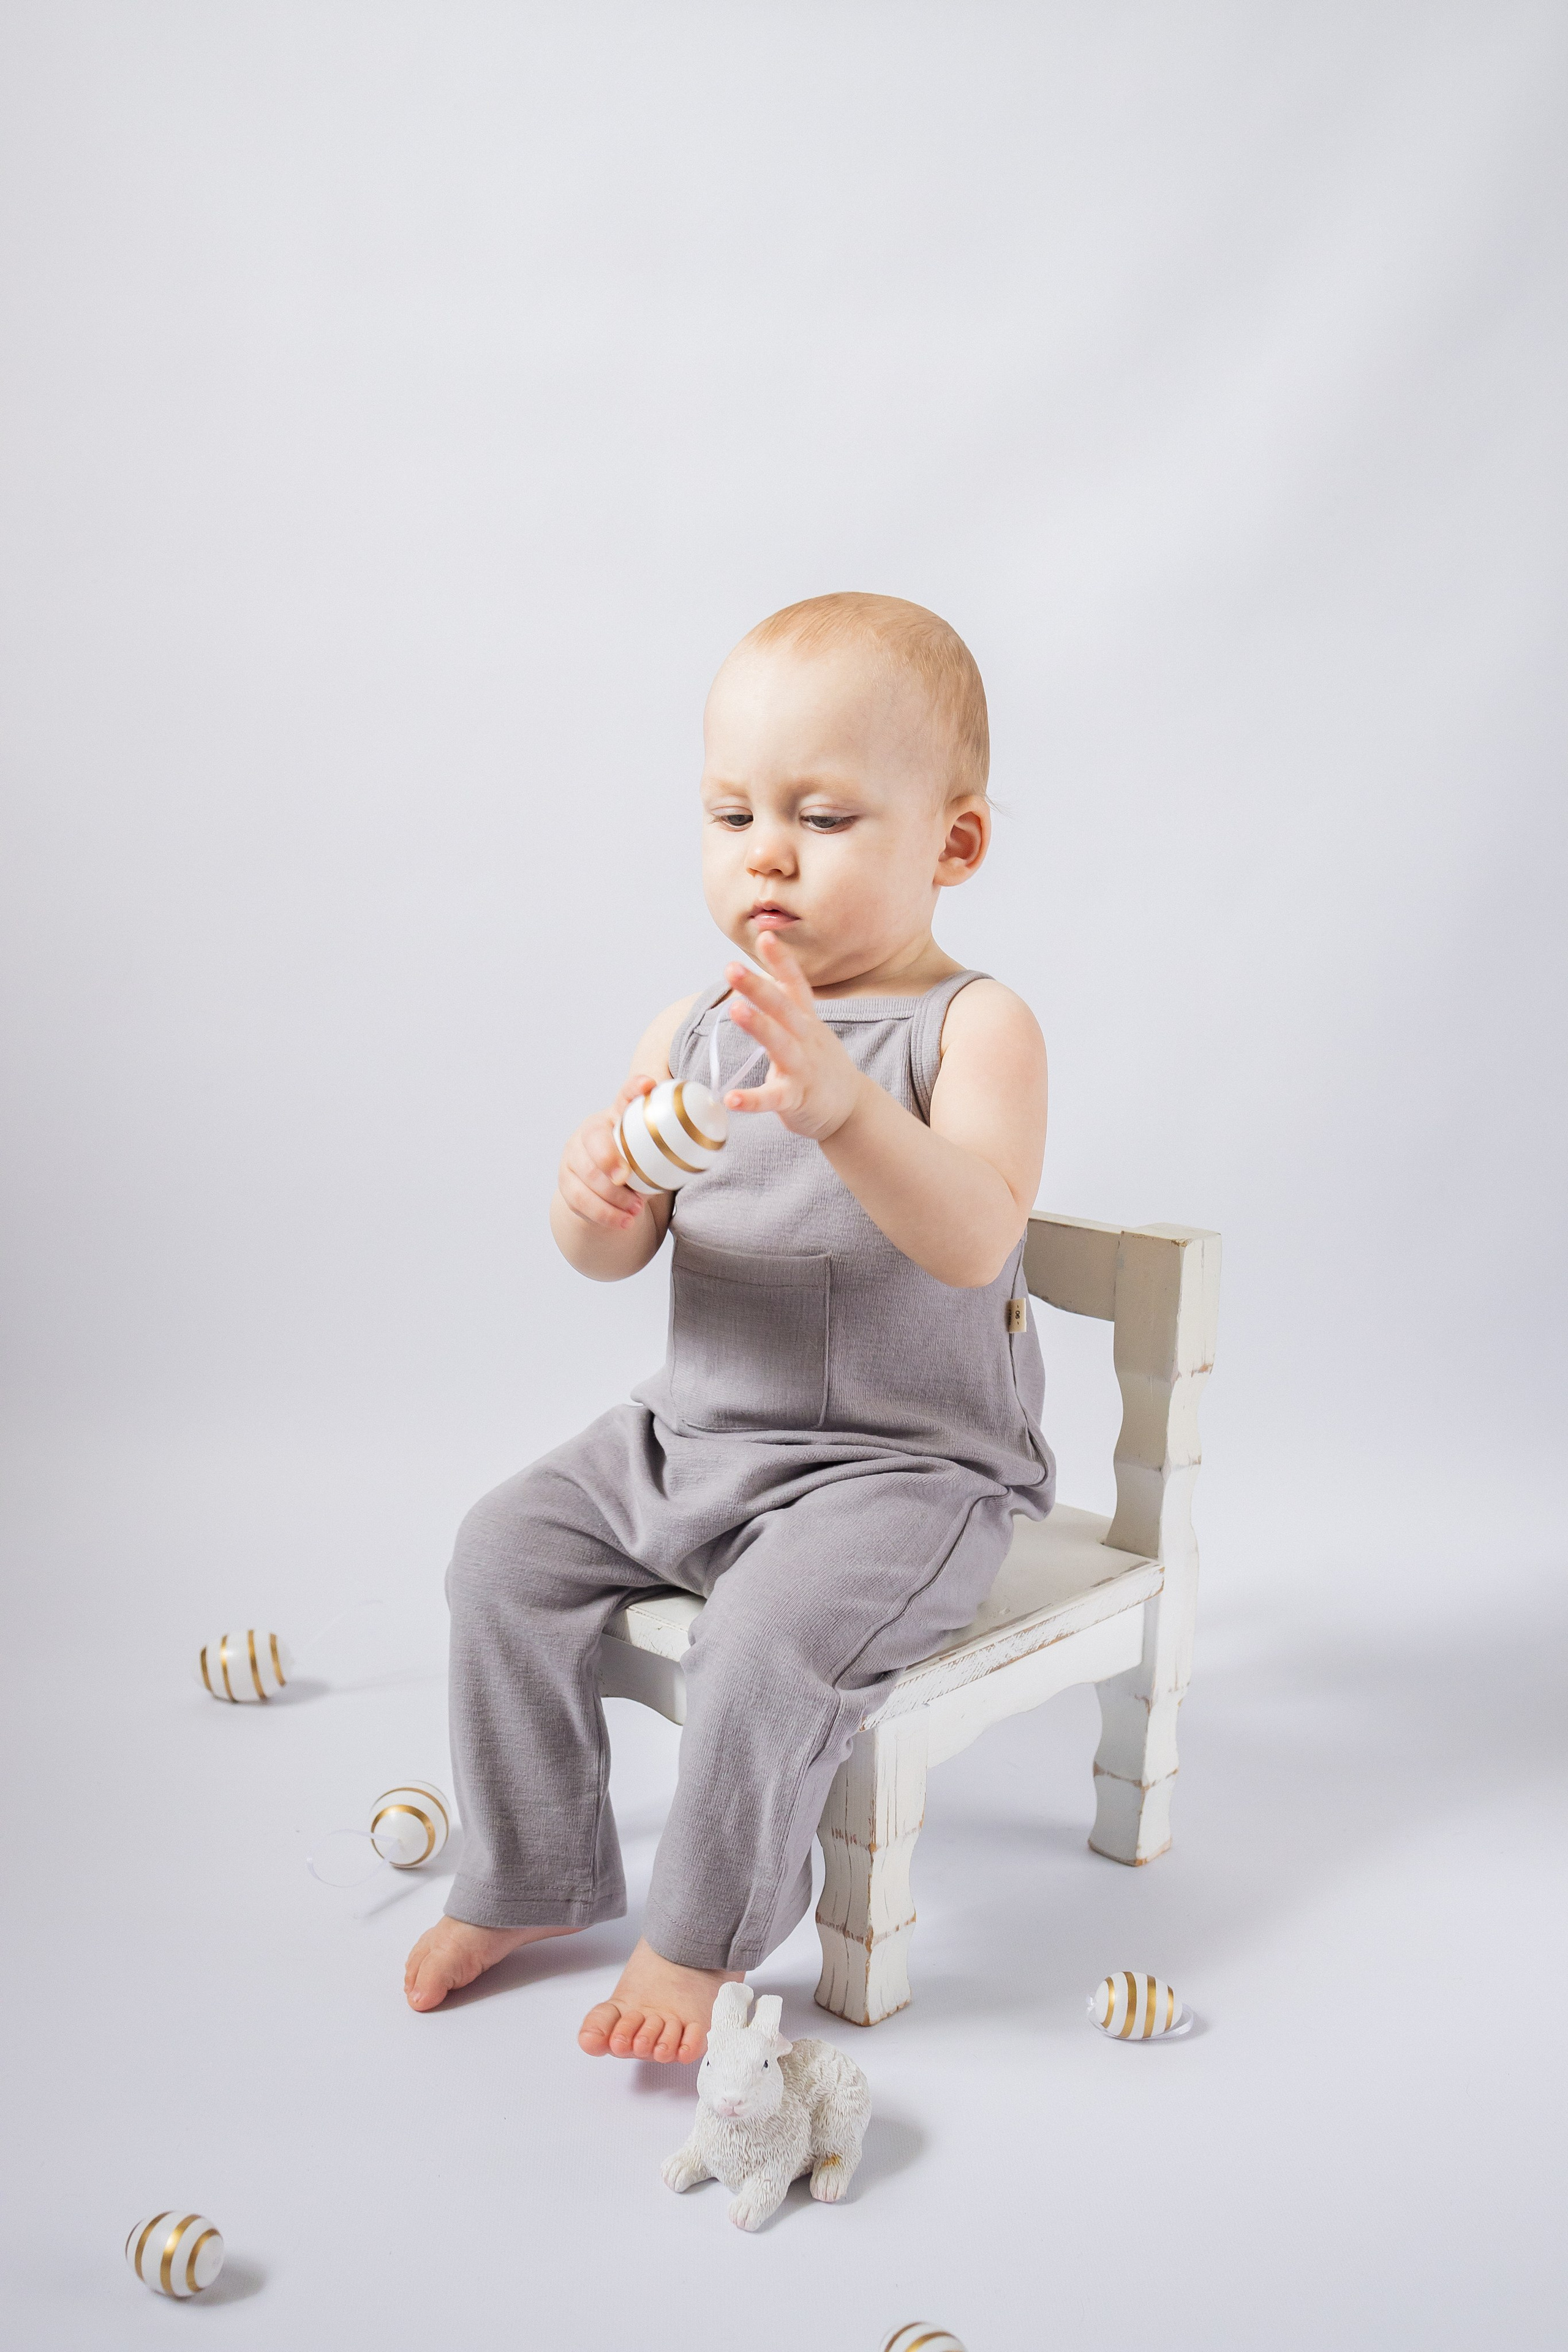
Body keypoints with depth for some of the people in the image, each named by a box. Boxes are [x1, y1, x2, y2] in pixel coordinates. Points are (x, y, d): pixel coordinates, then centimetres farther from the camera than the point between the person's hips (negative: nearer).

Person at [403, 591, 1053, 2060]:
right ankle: (526, 1882, 14)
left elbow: (974, 1241, -29)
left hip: (904, 1466, -6)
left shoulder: (974, 1026, -12)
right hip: (690, 1432, 6)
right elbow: (612, 1257, 1)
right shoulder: (694, 1029, 4)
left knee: (772, 1632, -28)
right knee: (504, 1553, -3)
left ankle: (696, 1940, -3)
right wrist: (595, 1196, -24)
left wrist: (843, 1105, -45)